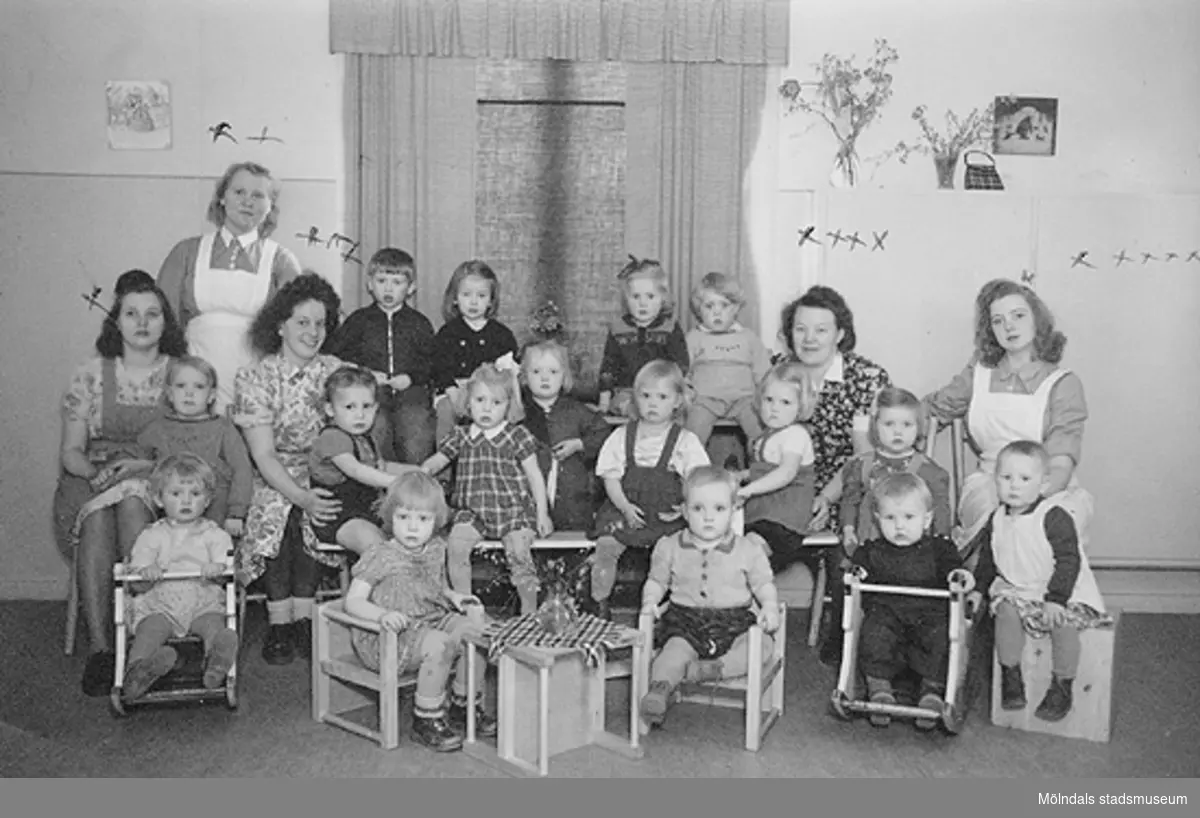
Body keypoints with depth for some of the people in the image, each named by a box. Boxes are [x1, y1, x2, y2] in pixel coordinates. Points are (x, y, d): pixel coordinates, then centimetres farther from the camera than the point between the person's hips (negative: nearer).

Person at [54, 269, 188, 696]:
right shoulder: (91, 376, 10)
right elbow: (71, 452, 7)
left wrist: (147, 470, -15)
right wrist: (99, 470, -15)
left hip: (160, 488, -1)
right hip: (92, 484, 1)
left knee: (130, 498, -36)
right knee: (96, 517, -34)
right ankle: (99, 646, -35)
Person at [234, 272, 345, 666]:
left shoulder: (334, 371, 3)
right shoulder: (255, 377, -5)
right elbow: (264, 455, -14)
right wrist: (301, 497, -28)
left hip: (322, 476, 2)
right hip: (273, 482, -1)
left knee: (310, 519, -29)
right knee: (276, 514, -31)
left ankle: (302, 619, -18)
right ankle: (279, 623, -20)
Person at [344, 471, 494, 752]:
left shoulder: (436, 549, 7)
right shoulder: (380, 557, -13)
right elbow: (353, 602, -17)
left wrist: (455, 597, 2)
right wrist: (383, 615, -35)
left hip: (431, 621, 7)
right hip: (386, 637, -7)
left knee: (476, 627, -10)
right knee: (439, 644, -31)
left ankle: (463, 705, 7)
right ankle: (426, 719, -13)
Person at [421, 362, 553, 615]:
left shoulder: (517, 436, 2)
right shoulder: (461, 437, 10)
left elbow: (534, 475, 3)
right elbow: (436, 461, 16)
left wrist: (542, 513, -1)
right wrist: (424, 471, -8)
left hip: (513, 509, -3)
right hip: (472, 511, 3)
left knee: (519, 551, -23)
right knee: (456, 544, -21)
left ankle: (529, 612, -6)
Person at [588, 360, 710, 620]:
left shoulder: (686, 441, 2)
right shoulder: (621, 436, 8)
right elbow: (611, 476, 5)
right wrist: (625, 507, -9)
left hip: (667, 515, -1)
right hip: (625, 511, 2)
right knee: (605, 547, -18)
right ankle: (601, 606, -3)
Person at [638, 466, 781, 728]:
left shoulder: (748, 550, 4)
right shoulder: (669, 547, 7)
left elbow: (764, 585, 10)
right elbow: (656, 581, 17)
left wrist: (770, 608, -10)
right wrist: (650, 602, -3)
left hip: (734, 621, 0)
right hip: (685, 620, 0)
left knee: (763, 645, -27)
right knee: (674, 651, -30)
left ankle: (706, 669, -37)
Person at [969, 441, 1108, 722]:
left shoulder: (1055, 517, -16)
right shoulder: (997, 520, 3)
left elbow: (1068, 561, -18)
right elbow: (987, 560, 17)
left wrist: (1056, 599, -23)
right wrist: (978, 590, 12)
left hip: (1062, 592, -4)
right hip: (1015, 589, 4)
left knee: (1063, 623, -28)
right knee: (1006, 612, -25)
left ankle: (1062, 687, -8)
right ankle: (1011, 676, -8)